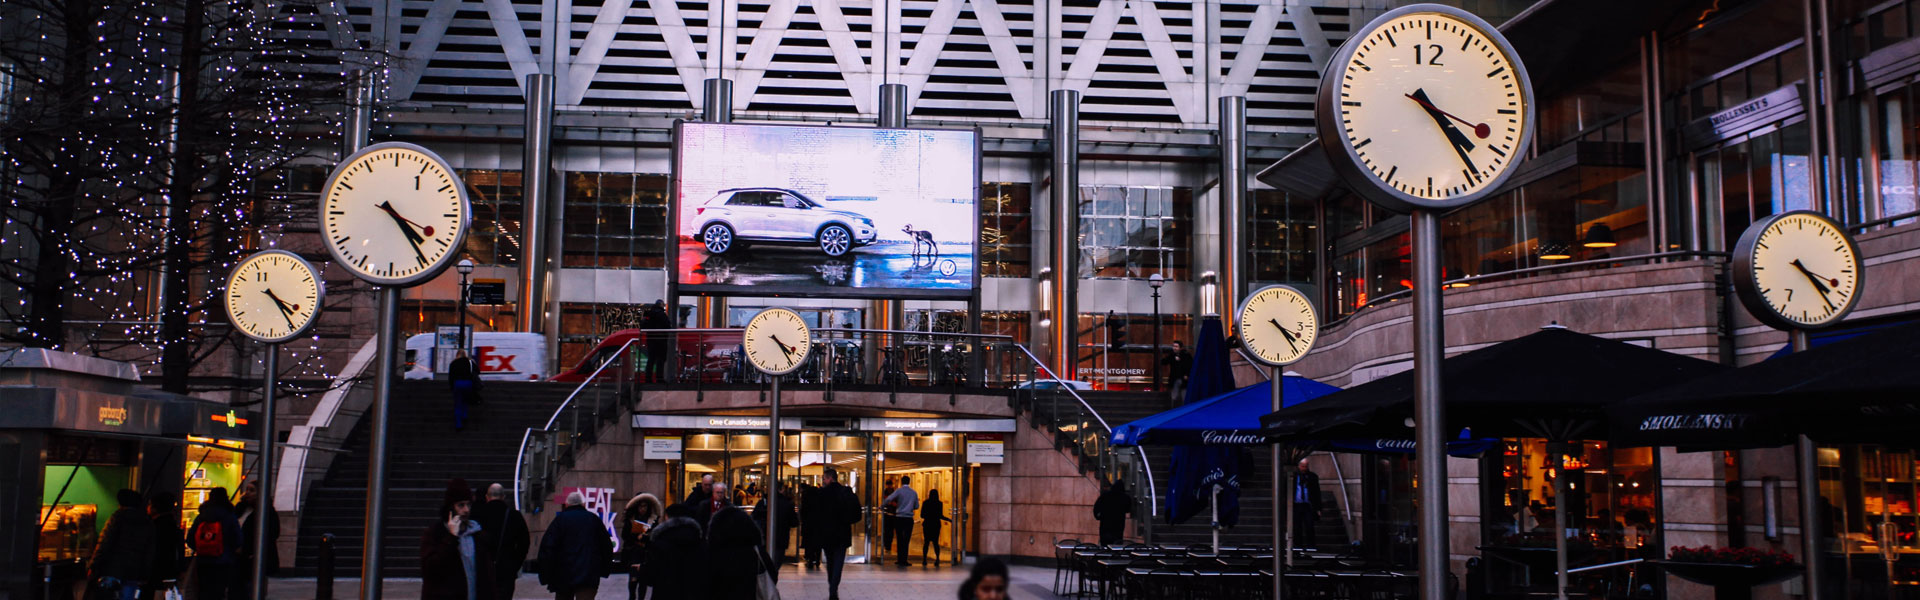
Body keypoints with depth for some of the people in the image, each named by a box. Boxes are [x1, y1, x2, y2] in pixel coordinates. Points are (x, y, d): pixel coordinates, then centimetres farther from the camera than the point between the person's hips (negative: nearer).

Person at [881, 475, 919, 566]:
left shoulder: (899, 491, -4)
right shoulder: (914, 493, 6)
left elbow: (888, 499, -15)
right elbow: (917, 506, 12)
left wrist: (882, 505, 1)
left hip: (899, 518, -1)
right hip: (909, 518, 1)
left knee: (899, 540, 7)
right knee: (906, 540, 3)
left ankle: (900, 560, 8)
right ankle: (904, 560, -1)